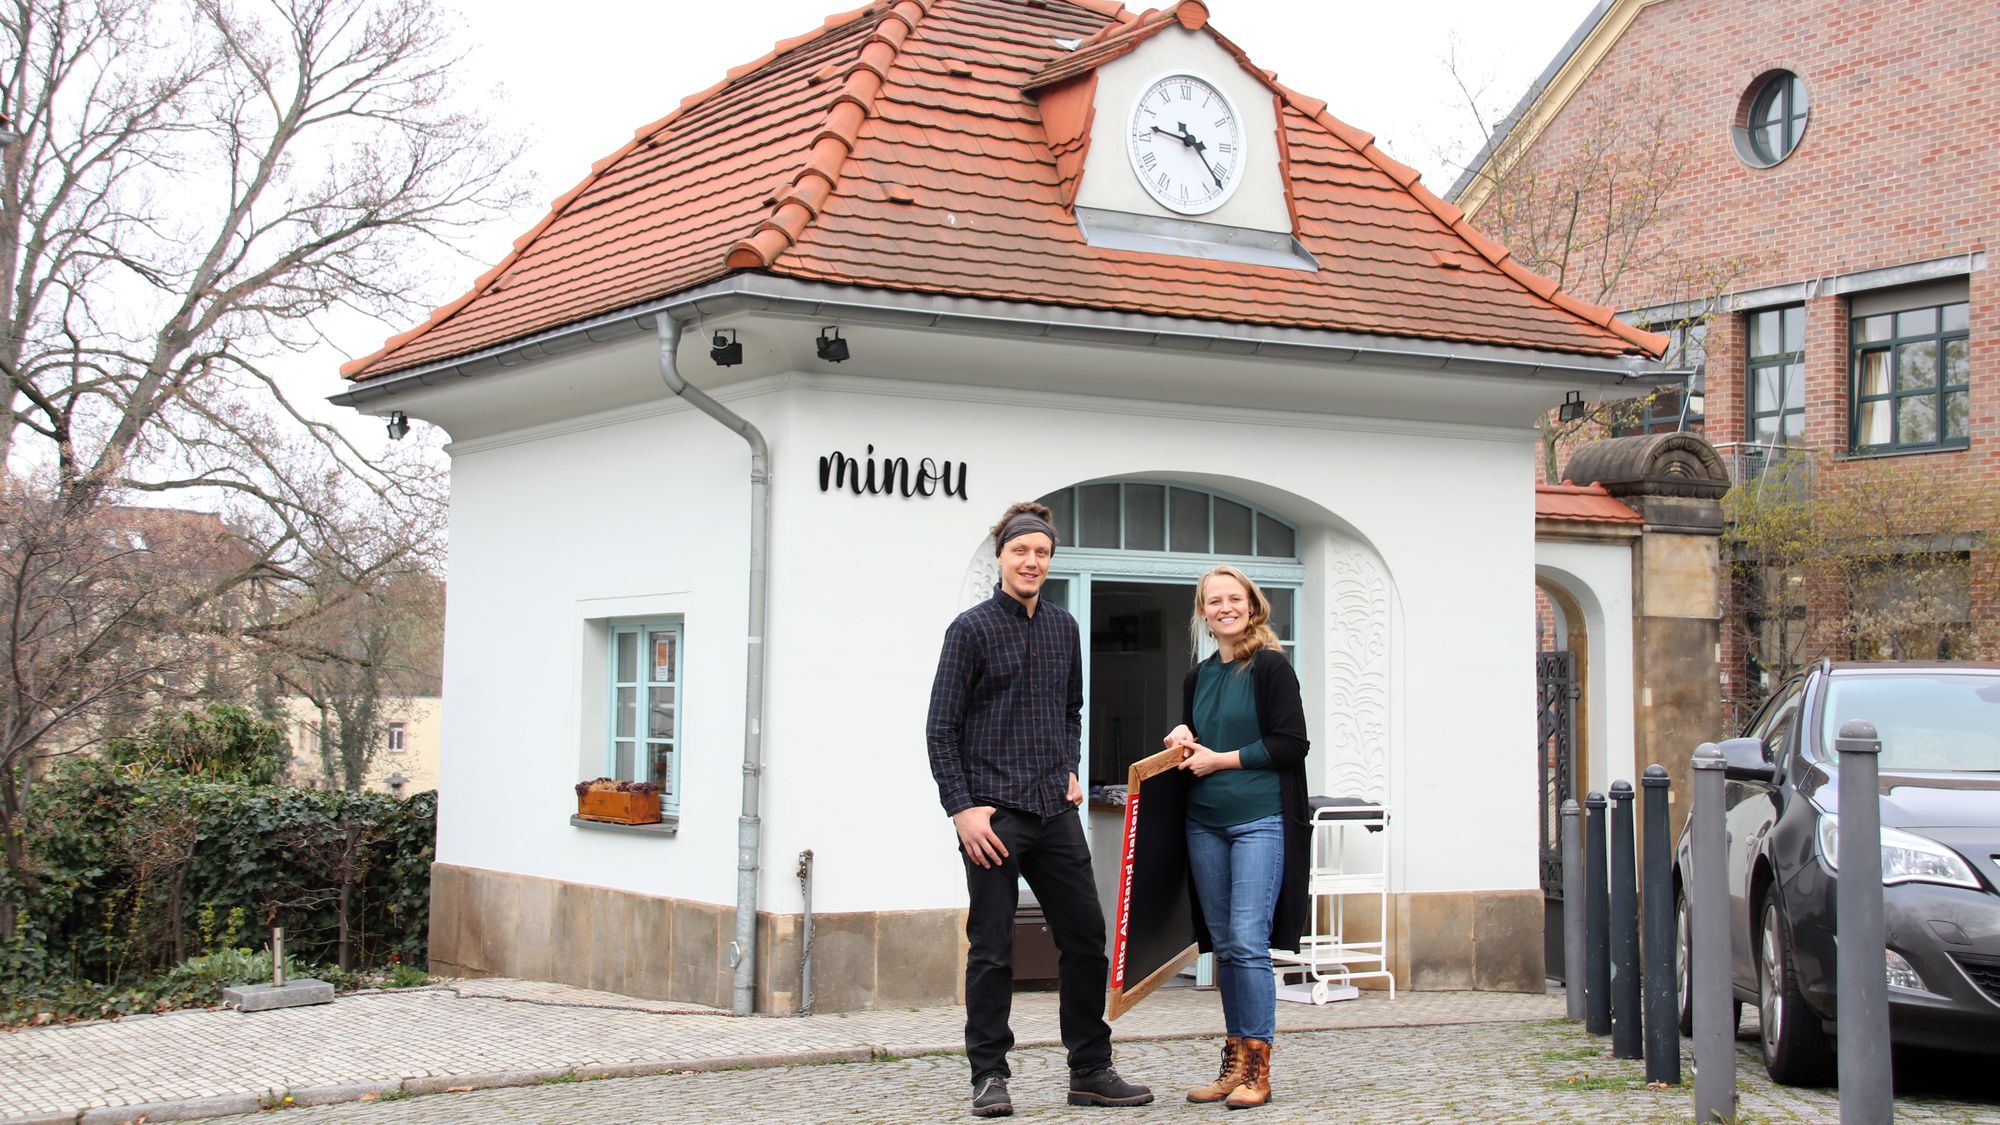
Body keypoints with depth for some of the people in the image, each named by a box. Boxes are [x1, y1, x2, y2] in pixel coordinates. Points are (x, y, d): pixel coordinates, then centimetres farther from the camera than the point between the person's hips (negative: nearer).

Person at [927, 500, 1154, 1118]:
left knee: (1085, 939, 7)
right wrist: (963, 808, -12)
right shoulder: (973, 628, -4)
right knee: (991, 951, 0)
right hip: (993, 813, -5)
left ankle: (1090, 1071, 17)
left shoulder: (1064, 627, 12)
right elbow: (942, 728, -5)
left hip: (1056, 812, 5)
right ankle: (989, 1077, 10)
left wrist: (1070, 771, 10)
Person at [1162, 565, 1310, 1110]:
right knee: (1223, 945, 7)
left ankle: (1257, 1069, -5)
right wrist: (1183, 740, 4)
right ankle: (1234, 1064, 13)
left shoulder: (1271, 667, -4)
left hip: (1260, 820, -6)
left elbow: (1291, 743, -10)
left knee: (1248, 942, -11)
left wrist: (1220, 759, -9)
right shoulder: (1197, 678, 16)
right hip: (1204, 821, 6)